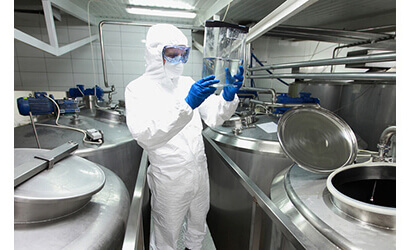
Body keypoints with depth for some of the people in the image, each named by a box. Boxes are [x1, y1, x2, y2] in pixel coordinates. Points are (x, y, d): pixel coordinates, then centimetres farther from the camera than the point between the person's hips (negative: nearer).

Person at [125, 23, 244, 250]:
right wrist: (186, 104, -39)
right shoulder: (138, 89, -13)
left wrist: (228, 97, -22)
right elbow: (145, 134, -29)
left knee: (198, 225, 29)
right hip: (170, 180, -5)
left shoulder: (188, 84, 2)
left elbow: (214, 117, -2)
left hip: (200, 172, 5)